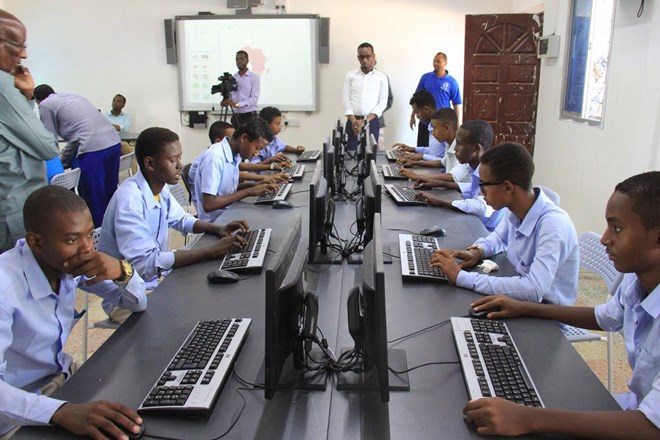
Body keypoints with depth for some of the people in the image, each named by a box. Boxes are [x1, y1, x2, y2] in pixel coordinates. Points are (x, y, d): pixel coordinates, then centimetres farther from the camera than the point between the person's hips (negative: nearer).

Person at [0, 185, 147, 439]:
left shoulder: (70, 262, -10)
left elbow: (138, 303, -1)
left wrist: (122, 271, -21)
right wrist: (62, 411, -49)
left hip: (61, 376, 6)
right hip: (21, 416, -6)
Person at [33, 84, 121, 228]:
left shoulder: (45, 105, 10)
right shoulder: (73, 96, 30)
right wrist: (62, 160, 37)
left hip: (93, 149, -8)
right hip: (114, 142, 8)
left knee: (93, 200, 3)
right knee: (109, 195, 17)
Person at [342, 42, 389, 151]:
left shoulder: (382, 77, 6)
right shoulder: (350, 75, 8)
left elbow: (382, 103, 0)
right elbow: (346, 100, 3)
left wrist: (365, 121, -11)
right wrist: (354, 121, -11)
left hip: (372, 122, 0)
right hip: (353, 122, 0)